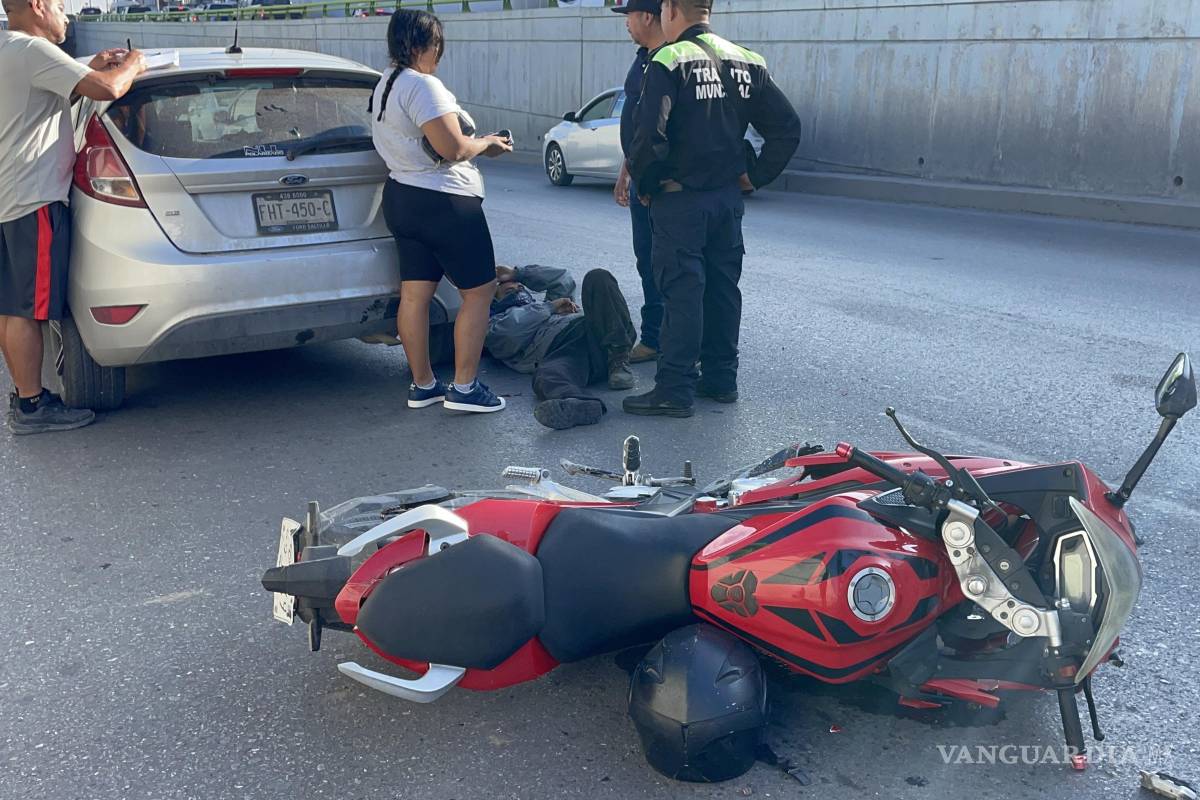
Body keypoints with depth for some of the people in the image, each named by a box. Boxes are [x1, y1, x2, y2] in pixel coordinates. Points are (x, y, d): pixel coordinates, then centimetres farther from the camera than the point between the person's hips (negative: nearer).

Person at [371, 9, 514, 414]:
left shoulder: (385, 87, 14)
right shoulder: (422, 85, -18)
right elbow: (452, 148, -24)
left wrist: (474, 142, 12)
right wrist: (486, 144, -5)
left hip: (403, 198, 10)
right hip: (444, 202, -10)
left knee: (414, 294, 10)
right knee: (479, 290, 0)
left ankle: (422, 385, 17)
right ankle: (464, 388, 2)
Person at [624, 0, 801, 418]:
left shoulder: (669, 62, -11)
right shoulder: (746, 62, 8)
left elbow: (649, 134, -21)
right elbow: (787, 126, 6)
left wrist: (645, 184, -7)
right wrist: (756, 175, 9)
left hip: (680, 199, -6)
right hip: (728, 197, 6)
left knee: (682, 292, -3)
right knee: (723, 289, 13)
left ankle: (675, 389, 0)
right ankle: (721, 379, 22)